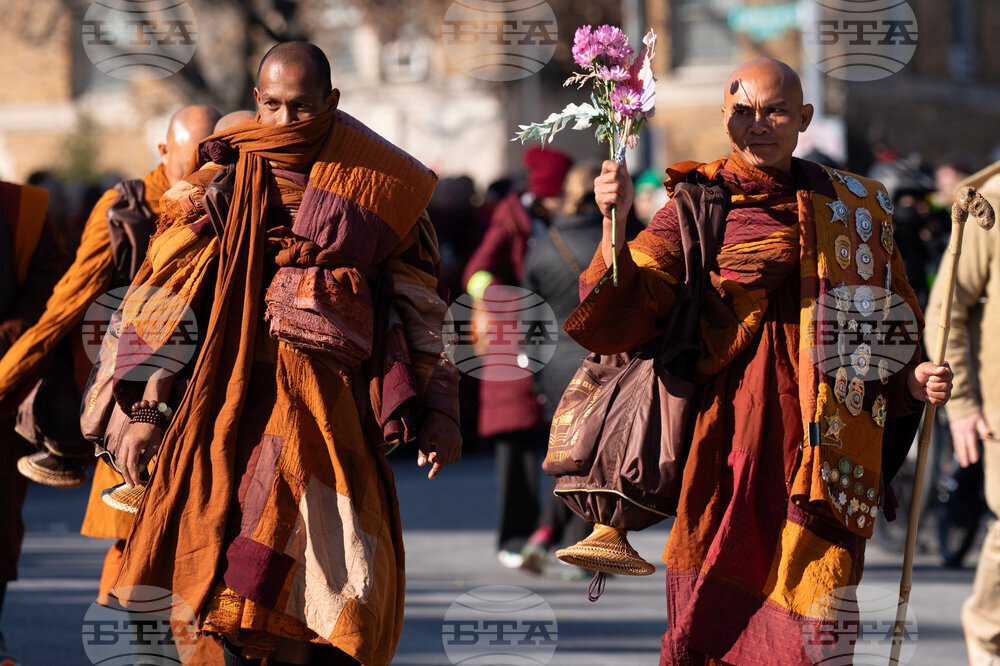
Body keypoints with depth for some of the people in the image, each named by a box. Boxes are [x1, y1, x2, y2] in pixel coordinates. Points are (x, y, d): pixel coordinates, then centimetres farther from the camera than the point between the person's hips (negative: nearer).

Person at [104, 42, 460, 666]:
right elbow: (168, 296, 6)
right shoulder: (226, 180, 7)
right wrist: (147, 407, -2)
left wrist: (437, 411, 8)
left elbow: (418, 301, 14)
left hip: (331, 397, 0)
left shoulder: (378, 186, 8)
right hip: (236, 383, 0)